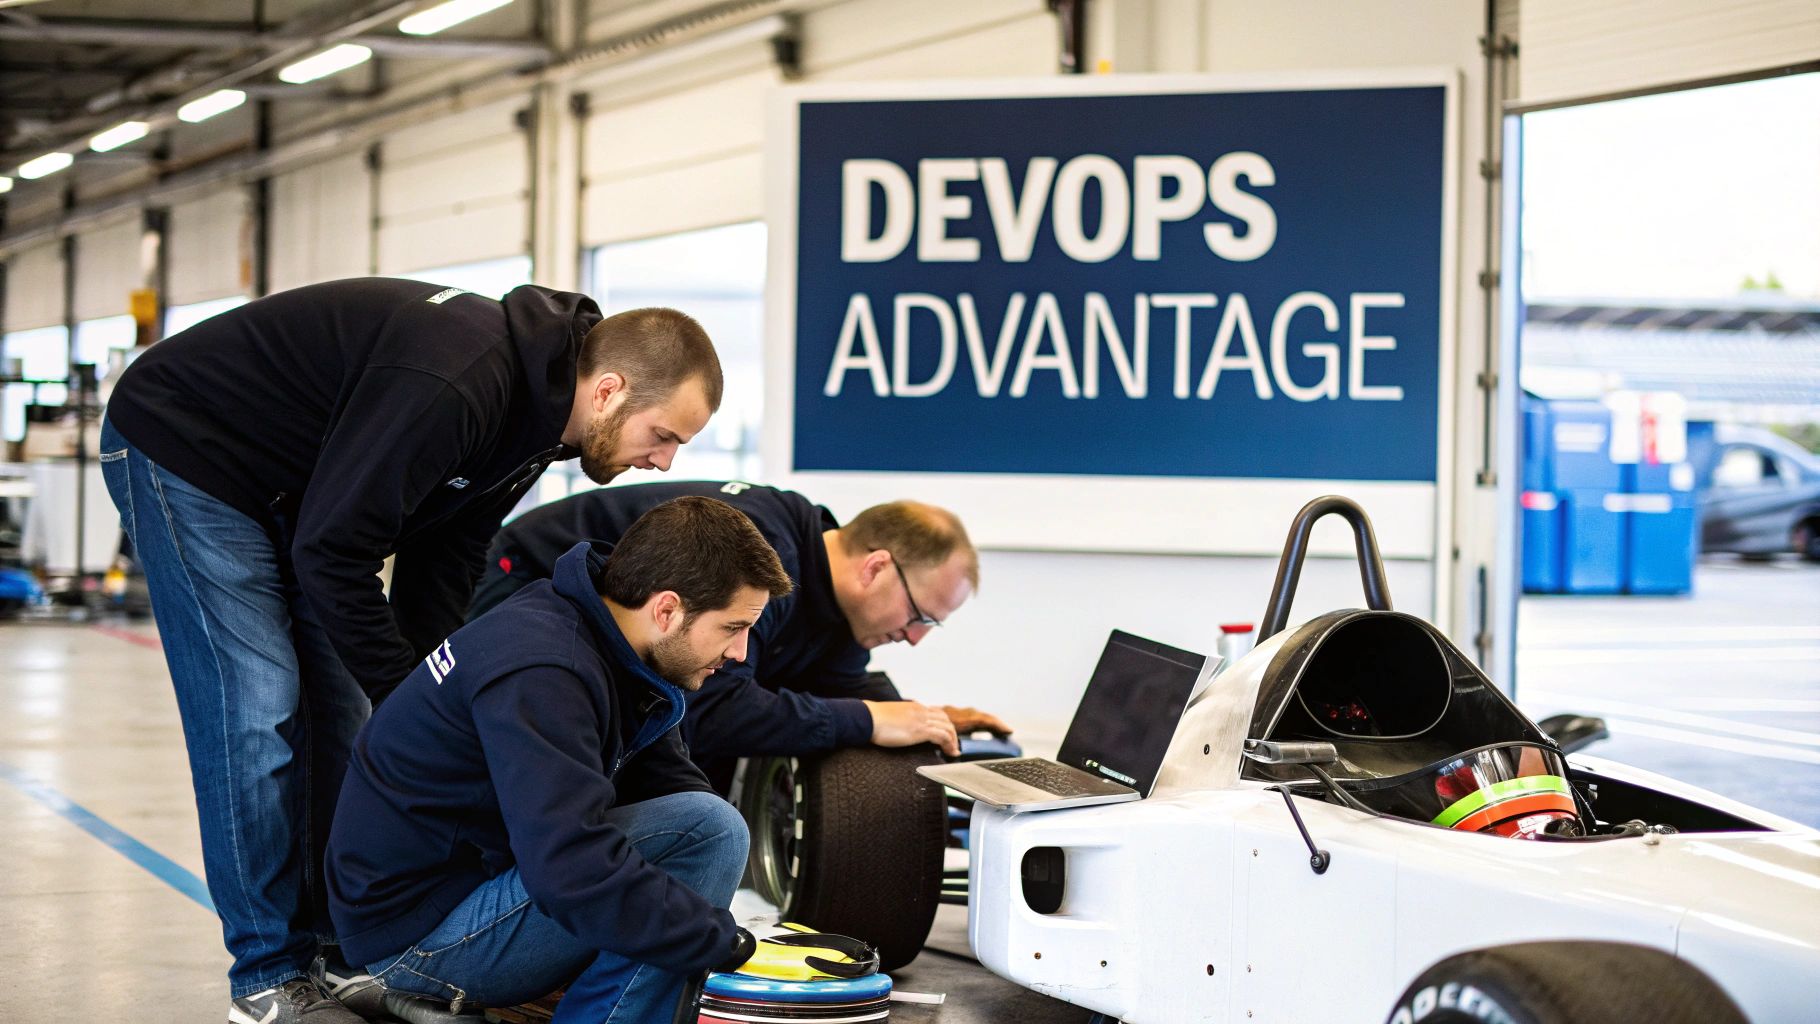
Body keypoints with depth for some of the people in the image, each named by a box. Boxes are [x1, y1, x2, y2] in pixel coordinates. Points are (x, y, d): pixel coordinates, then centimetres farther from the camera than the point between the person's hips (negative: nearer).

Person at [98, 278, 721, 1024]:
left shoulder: (528, 403, -4)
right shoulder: (454, 387, -35)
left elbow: (440, 570, 2)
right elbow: (332, 555, -30)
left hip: (283, 482, 9)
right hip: (182, 451, -9)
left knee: (337, 706, 6)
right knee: (257, 709, -12)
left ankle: (330, 936, 15)